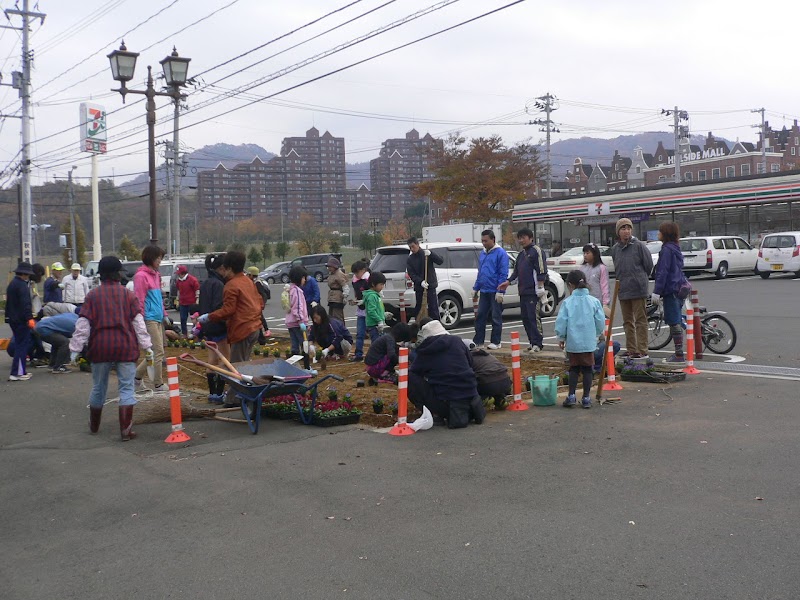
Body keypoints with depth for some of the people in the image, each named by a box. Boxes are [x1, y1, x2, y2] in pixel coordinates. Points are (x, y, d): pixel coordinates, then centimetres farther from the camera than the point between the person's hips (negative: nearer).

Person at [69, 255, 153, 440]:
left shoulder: (92, 295, 2)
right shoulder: (129, 294, 2)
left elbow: (83, 324, -1)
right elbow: (138, 322, -2)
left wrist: (75, 348, 2)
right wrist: (147, 346, 0)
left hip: (100, 348, 1)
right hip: (125, 347, -1)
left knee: (98, 387, 16)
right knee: (126, 387, 2)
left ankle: (94, 426, 32)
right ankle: (126, 430, -6)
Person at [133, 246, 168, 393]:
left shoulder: (155, 274, 17)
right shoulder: (141, 276, -11)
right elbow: (139, 300, -14)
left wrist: (164, 314, 20)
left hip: (158, 319, 9)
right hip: (149, 319, -9)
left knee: (154, 352, 12)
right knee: (158, 351, -5)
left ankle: (137, 377, 23)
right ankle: (158, 384, 4)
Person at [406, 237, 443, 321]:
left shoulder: (427, 253, 1)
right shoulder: (409, 260, 5)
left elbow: (440, 261, -9)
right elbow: (411, 274, -4)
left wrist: (430, 254, -24)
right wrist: (421, 282, -21)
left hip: (431, 286, -2)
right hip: (419, 287, 3)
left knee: (433, 307, -5)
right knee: (418, 307, 7)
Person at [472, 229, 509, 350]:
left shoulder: (500, 253, -10)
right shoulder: (483, 254, 13)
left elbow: (503, 274, -13)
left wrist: (500, 291, -18)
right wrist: (475, 289, 17)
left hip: (495, 292, -7)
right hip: (484, 291, 7)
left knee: (496, 318, 2)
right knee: (480, 317, 8)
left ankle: (496, 342, 10)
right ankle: (478, 341, 16)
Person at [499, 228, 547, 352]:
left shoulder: (536, 251, -5)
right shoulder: (522, 254, 21)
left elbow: (541, 270, -12)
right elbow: (516, 271, 25)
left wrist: (540, 286, -18)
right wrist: (508, 281, 11)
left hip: (533, 292, -9)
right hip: (523, 291, 9)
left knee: (534, 317, -11)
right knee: (525, 317, 9)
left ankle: (538, 343, -8)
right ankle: (532, 342, 15)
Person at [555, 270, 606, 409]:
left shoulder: (567, 302, -7)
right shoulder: (594, 301, -3)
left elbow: (561, 322, -6)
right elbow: (601, 322, -1)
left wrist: (561, 337, 8)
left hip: (572, 342, 0)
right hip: (589, 342, 1)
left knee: (574, 368, 14)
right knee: (587, 369, 9)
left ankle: (571, 396, 11)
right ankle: (586, 398, 12)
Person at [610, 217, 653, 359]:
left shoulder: (639, 246, -7)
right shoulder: (615, 249, 8)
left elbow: (649, 265, -1)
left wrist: (640, 278, 8)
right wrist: (621, 280, 12)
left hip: (638, 289, -6)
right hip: (622, 290, 6)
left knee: (640, 320, -2)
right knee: (627, 322, 11)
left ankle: (642, 351, 0)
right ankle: (631, 350, 19)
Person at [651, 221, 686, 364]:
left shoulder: (666, 249, -13)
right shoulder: (675, 248, 17)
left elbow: (663, 272, -18)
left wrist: (656, 292, -17)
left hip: (670, 290, -10)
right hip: (677, 289, 10)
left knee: (674, 323, -7)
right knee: (677, 322, 12)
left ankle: (679, 355, -5)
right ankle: (678, 354, 17)